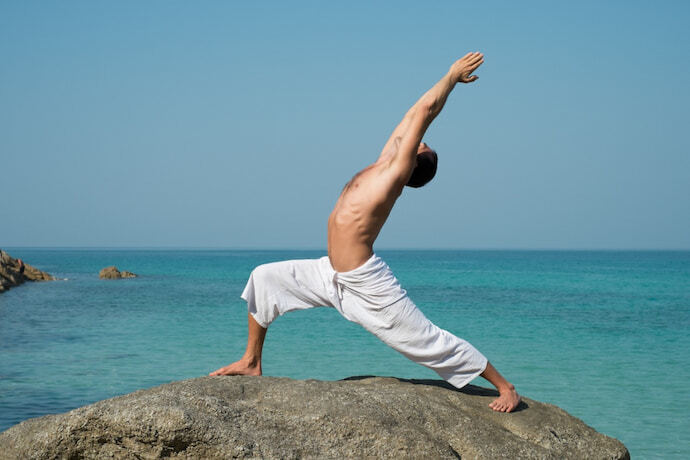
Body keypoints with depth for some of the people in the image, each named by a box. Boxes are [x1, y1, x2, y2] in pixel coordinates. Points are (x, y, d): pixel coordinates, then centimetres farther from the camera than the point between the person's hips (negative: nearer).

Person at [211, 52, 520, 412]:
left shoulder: (397, 169, -9)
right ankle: (252, 362, 17)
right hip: (333, 275, 9)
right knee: (264, 278, 8)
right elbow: (414, 115, 21)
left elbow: (424, 110, -13)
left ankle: (506, 388, 13)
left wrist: (452, 76, 1)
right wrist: (451, 76, 26)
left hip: (366, 285, -9)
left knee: (432, 342, -1)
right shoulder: (381, 166, 12)